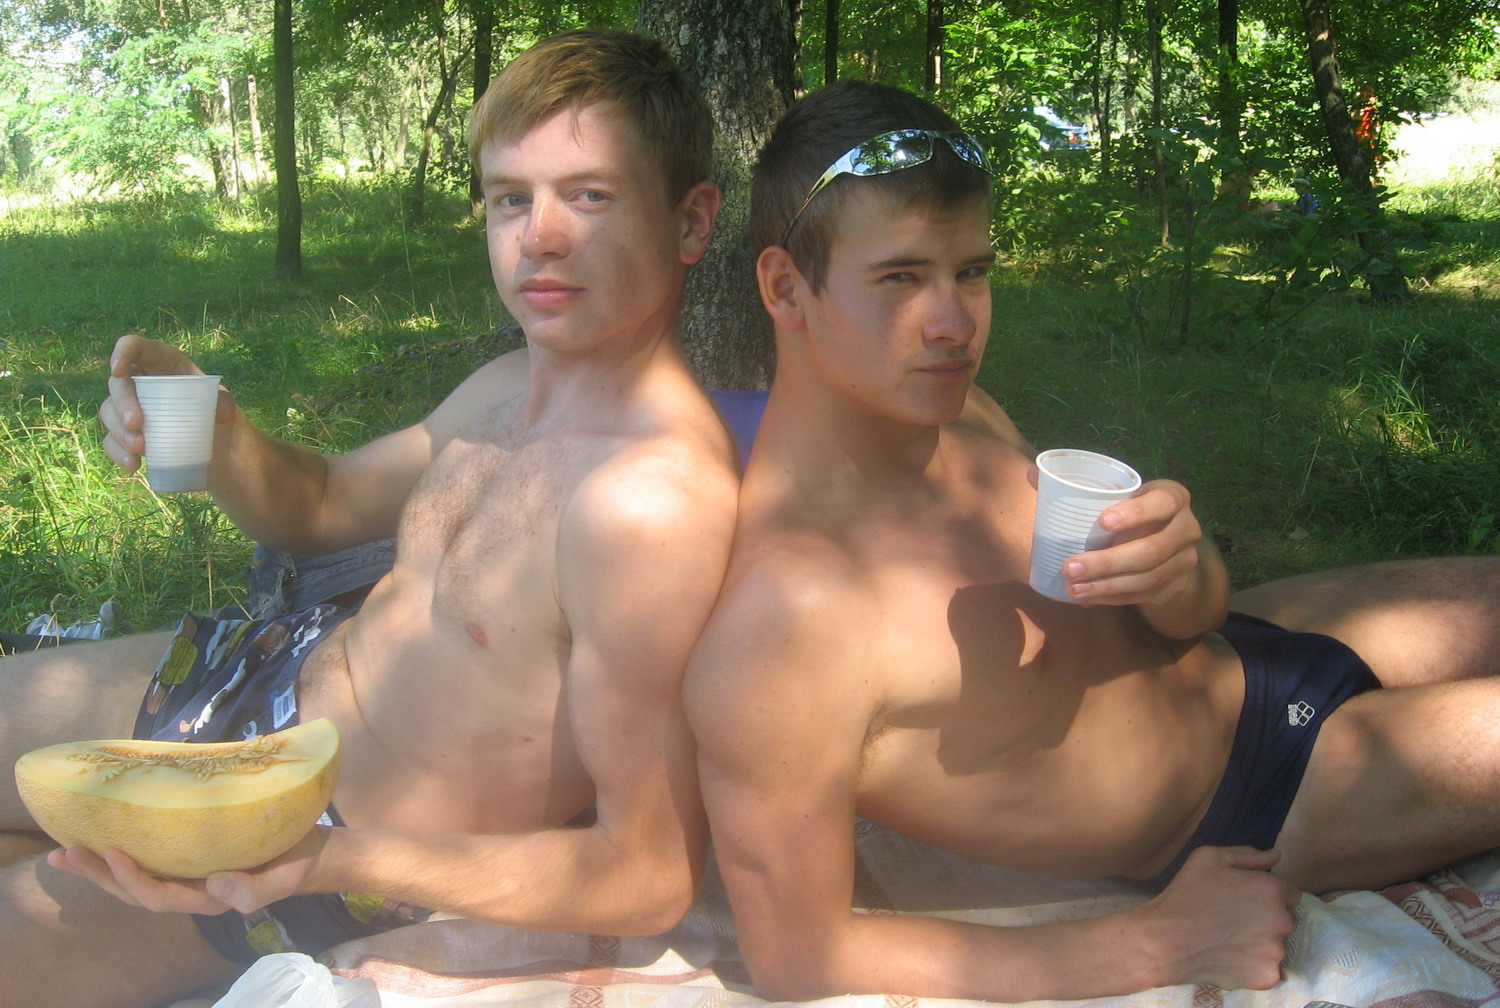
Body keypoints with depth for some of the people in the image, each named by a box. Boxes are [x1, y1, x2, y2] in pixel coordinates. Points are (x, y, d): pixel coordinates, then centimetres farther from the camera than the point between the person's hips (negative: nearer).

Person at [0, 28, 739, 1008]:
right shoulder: (509, 388, -3)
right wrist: (211, 426, -8)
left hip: (328, 839, -8)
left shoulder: (653, 503, -33)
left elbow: (652, 878, -29)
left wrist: (343, 862, -39)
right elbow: (322, 505, 14)